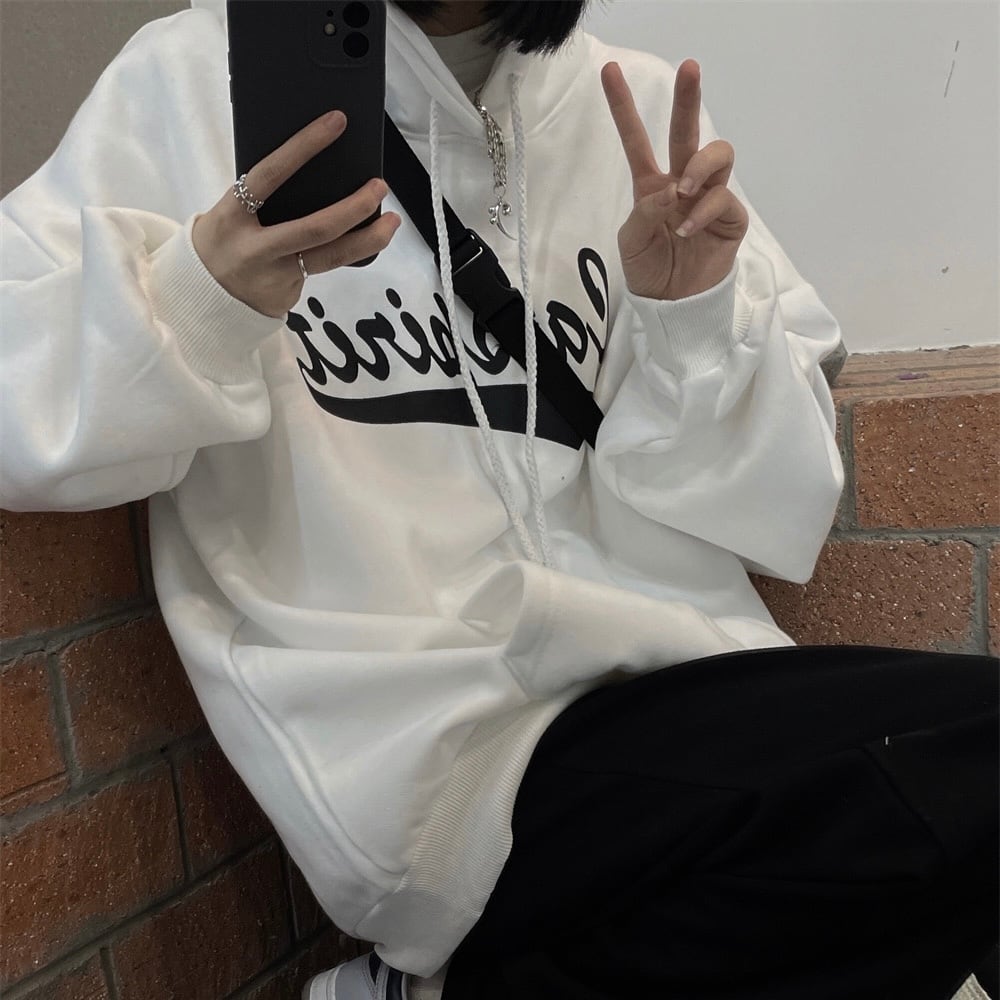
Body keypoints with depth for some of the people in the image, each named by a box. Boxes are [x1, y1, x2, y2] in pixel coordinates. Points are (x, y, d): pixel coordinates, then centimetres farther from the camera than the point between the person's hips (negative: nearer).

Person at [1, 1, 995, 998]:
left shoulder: (634, 110, 10)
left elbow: (771, 505, 7)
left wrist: (696, 319, -10)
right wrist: (195, 299, -21)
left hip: (678, 686, 6)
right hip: (436, 759, -5)